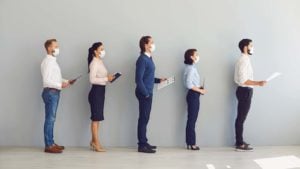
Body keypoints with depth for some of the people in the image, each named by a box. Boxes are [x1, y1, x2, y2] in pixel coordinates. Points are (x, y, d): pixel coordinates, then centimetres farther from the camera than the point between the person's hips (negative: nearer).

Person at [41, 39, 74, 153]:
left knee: (51, 119, 12)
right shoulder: (47, 62, -13)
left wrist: (66, 81, 8)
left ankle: (51, 143, 19)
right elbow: (46, 80, -20)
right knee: (50, 119, -7)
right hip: (50, 92, -9)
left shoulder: (53, 61, 16)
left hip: (55, 92, 9)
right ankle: (48, 146, -3)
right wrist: (61, 85, -21)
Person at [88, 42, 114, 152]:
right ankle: (96, 144, 2)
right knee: (96, 118, -4)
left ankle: (93, 142, 21)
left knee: (97, 118, 13)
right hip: (96, 91, -9)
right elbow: (92, 80, -22)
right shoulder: (94, 63, -14)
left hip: (101, 91, 9)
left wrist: (108, 77, 2)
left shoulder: (100, 62, 14)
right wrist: (106, 79, -20)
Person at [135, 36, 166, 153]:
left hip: (148, 93, 9)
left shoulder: (149, 58, 13)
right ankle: (142, 145, 1)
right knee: (143, 118, -4)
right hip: (144, 93, -9)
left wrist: (159, 80, 11)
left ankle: (144, 142, 23)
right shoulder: (142, 59, -16)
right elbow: (139, 79, -20)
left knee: (145, 118, 14)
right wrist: (146, 94, -17)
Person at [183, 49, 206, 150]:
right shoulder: (191, 68, -14)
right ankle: (191, 143, 0)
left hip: (193, 95, 10)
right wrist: (200, 90, -14)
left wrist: (199, 88, 3)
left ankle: (190, 143, 15)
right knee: (192, 120, -5)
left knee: (191, 120, 11)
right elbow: (189, 84, -23)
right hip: (193, 95, -10)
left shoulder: (191, 67, 15)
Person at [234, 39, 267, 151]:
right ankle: (240, 144, 1)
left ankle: (239, 141, 24)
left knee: (241, 117, 15)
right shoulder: (244, 61, -18)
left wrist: (256, 83, 24)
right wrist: (258, 83, -27)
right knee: (241, 118, -4)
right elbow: (243, 80, -25)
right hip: (245, 91, -10)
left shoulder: (244, 60, 13)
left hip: (245, 91, 10)